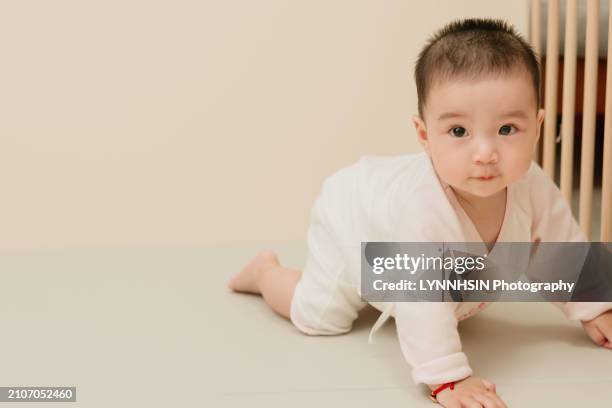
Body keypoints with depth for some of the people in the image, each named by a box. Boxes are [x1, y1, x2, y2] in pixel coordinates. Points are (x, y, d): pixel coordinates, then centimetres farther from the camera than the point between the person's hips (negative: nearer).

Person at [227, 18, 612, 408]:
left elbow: (565, 251, -13)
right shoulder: (421, 205, -52)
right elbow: (421, 300, -52)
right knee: (319, 315, 0)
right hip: (350, 222, -6)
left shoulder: (534, 188, -32)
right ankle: (265, 270, 29)